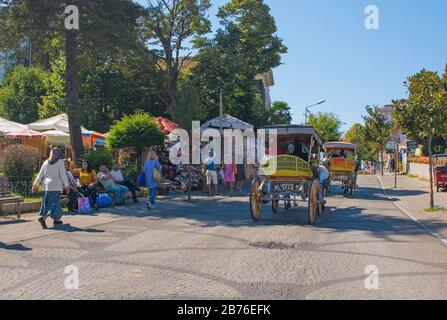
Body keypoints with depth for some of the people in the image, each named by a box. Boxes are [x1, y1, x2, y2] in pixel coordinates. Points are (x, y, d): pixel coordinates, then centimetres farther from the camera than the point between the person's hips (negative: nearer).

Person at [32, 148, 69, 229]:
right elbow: (63, 175, -6)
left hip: (45, 186, 5)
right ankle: (43, 218, -23)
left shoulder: (46, 162, 8)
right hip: (55, 186, -5)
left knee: (47, 203, 14)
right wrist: (66, 185, 2)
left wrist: (36, 184, 15)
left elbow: (40, 174, 9)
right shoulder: (60, 162, -5)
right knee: (54, 204, -4)